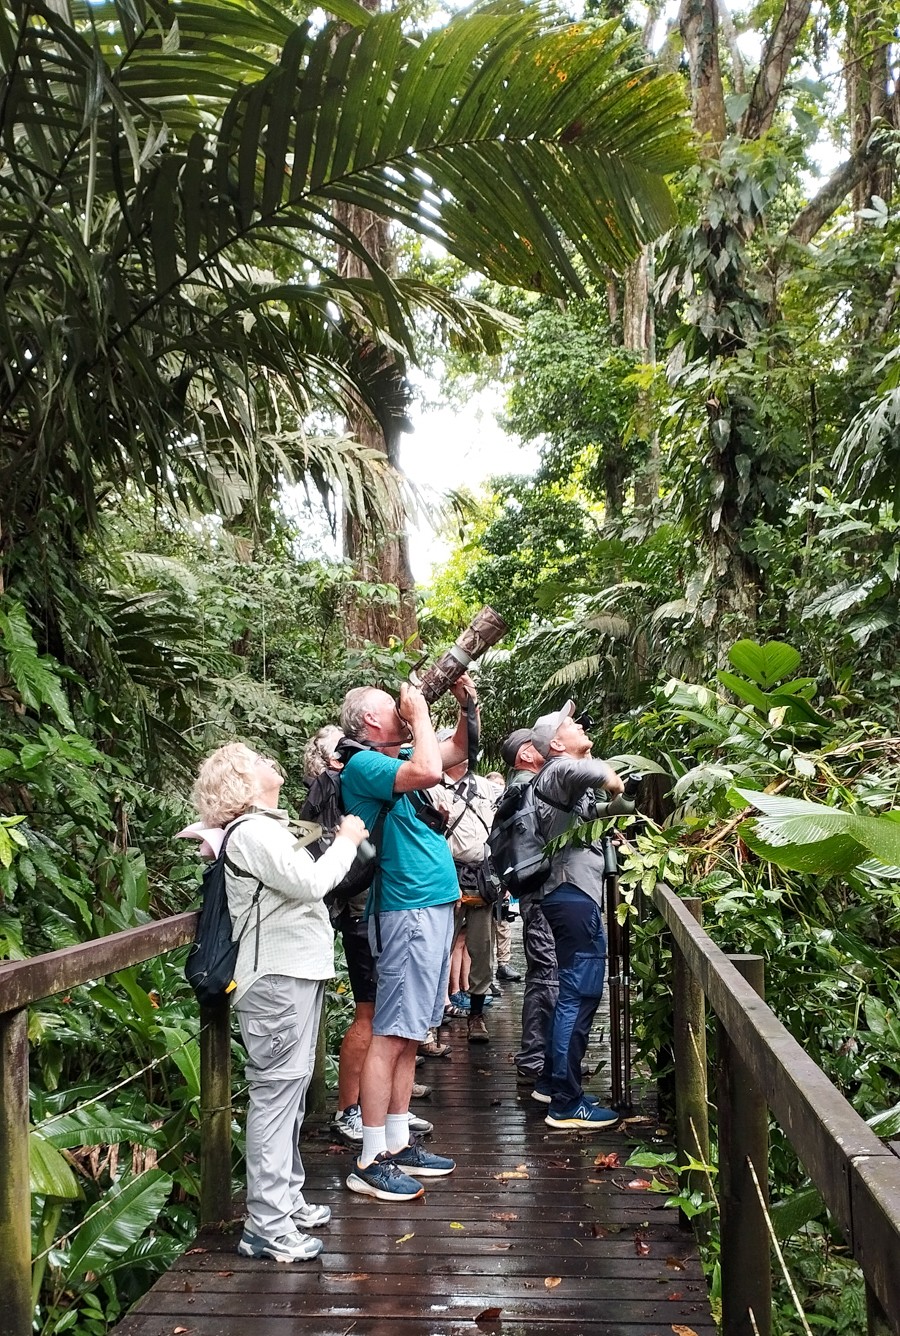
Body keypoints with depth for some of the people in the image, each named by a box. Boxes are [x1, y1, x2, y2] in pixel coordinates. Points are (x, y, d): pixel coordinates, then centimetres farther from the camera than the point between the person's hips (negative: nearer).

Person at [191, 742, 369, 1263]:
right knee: (276, 1093, -7)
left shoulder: (266, 828, 19)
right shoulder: (253, 831, -14)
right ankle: (267, 1225, -1)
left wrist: (345, 844, 12)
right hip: (278, 979, -11)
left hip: (296, 972, 11)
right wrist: (346, 841, -8)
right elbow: (309, 883, -21)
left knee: (290, 1092, 16)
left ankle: (287, 1199, 27)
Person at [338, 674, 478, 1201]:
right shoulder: (365, 764, -13)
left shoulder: (401, 757, 14)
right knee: (391, 1035, -4)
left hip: (436, 906, 9)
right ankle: (370, 1161, 4)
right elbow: (429, 771, -30)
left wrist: (466, 703, 13)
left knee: (410, 1035, 14)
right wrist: (420, 713, -15)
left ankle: (398, 1143, 24)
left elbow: (457, 751, 28)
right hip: (409, 911, -9)